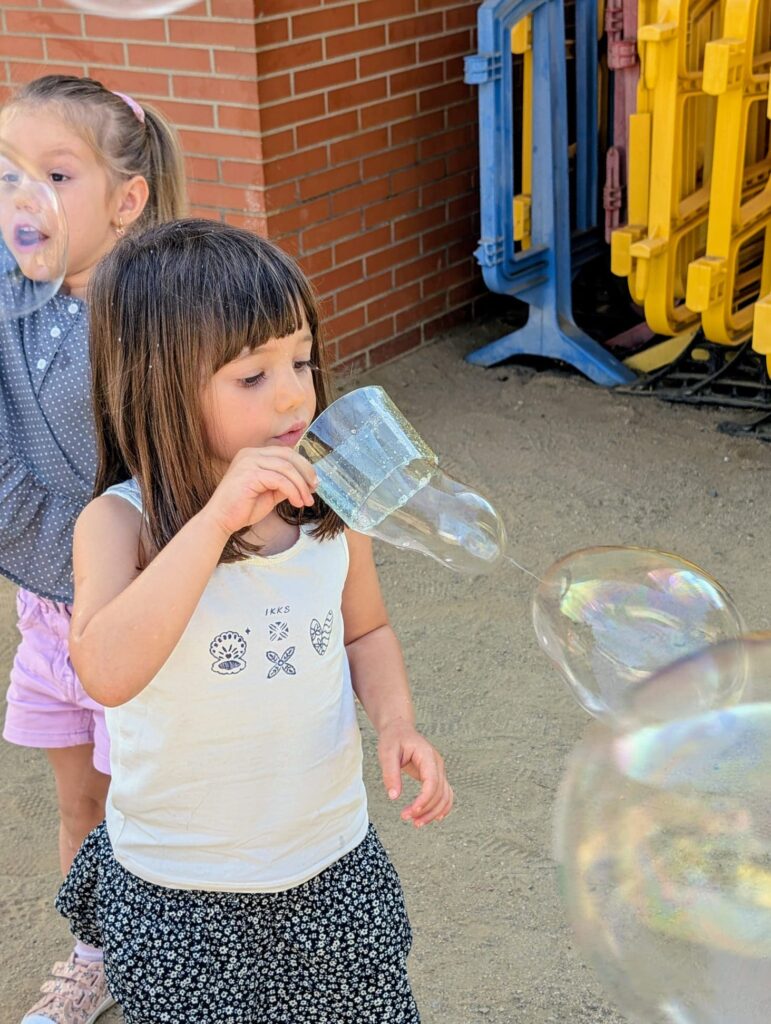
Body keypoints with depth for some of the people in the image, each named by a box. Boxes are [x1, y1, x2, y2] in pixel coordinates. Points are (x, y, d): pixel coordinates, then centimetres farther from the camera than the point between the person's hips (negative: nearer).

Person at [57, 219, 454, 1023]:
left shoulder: (331, 504, -7)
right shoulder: (120, 524, -19)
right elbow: (107, 672, -37)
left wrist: (395, 723, -10)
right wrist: (218, 517, -40)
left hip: (335, 863, 4)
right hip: (178, 896, -3)